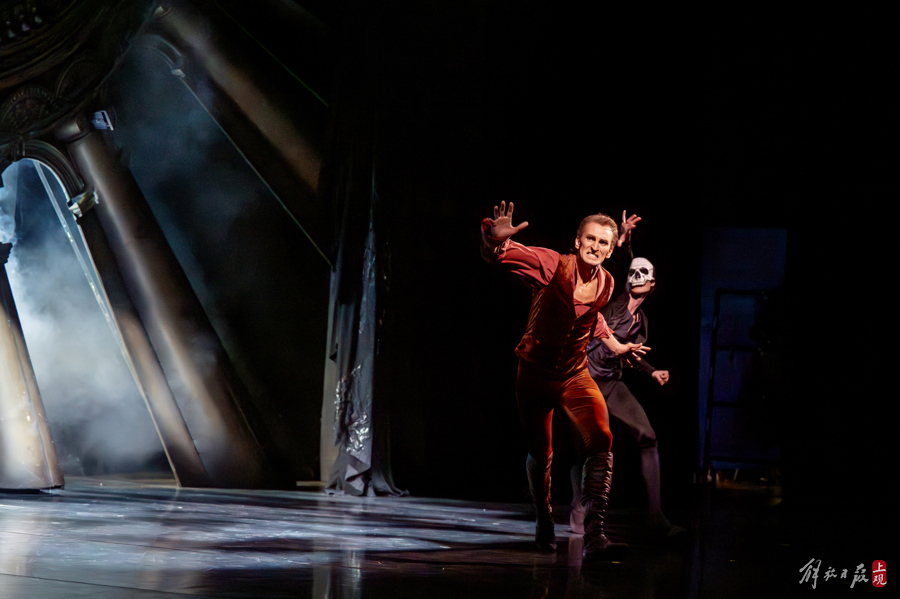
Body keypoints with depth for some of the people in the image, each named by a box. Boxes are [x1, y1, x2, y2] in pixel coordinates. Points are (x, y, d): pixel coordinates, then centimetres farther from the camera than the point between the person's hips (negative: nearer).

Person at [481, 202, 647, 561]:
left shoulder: (605, 283, -1)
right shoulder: (551, 266, -17)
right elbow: (497, 255, -26)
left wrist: (613, 344, 29)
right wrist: (496, 238, -48)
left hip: (576, 375, 3)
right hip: (536, 373, -3)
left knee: (600, 441, -20)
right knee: (541, 454, 10)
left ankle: (593, 537, -27)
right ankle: (544, 522, 41)